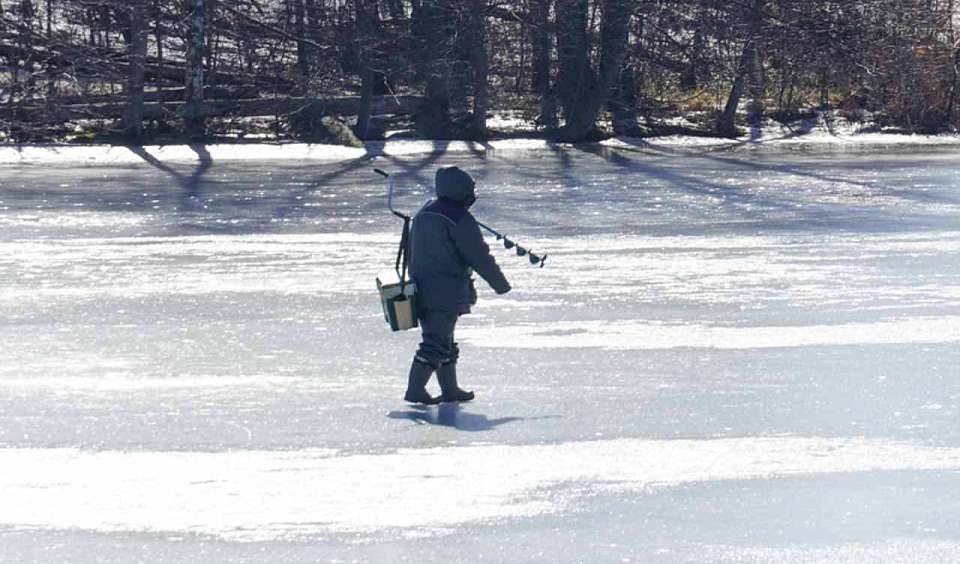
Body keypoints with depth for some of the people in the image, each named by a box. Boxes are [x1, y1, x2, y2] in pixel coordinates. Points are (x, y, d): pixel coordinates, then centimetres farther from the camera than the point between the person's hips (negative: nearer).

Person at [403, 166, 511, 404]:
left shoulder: (423, 213, 12)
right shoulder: (459, 219, -15)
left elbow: (412, 251, 20)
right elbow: (479, 257, -12)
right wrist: (500, 284, -1)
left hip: (421, 288, 9)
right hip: (447, 291, -9)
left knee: (444, 340, 17)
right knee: (436, 341, -6)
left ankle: (450, 389, 23)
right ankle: (415, 389, -8)